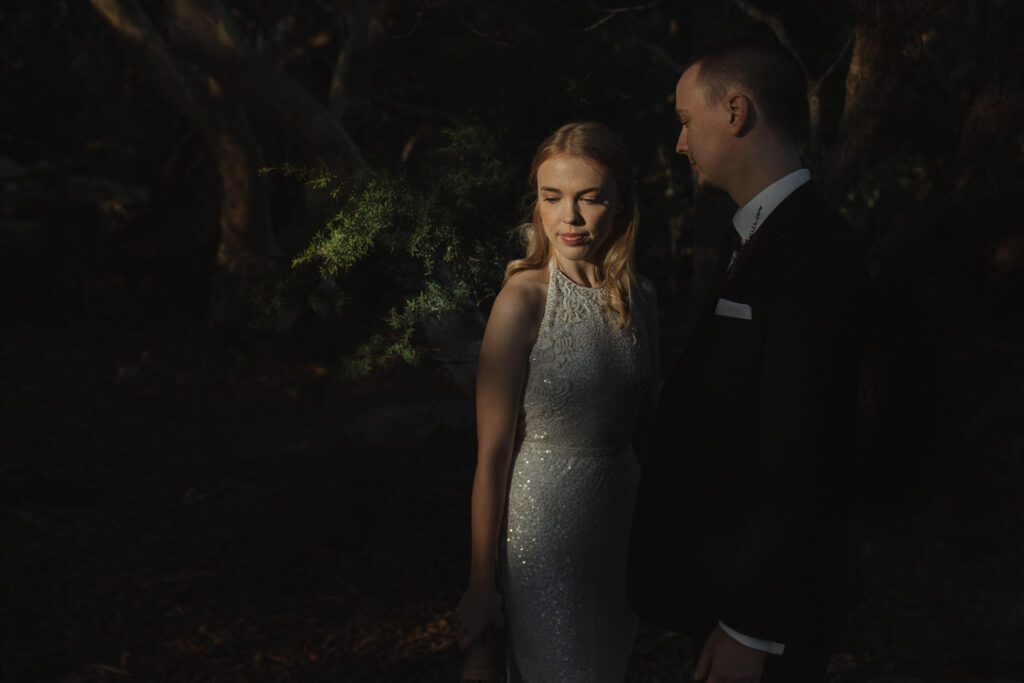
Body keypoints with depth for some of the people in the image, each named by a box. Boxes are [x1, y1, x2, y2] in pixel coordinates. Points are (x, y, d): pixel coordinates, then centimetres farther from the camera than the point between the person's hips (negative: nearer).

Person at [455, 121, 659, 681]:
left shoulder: (639, 296, -1)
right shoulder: (523, 300, -17)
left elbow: (642, 424, 10)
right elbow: (492, 453, -15)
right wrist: (480, 588, -11)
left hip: (621, 523, 6)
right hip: (544, 524, -6)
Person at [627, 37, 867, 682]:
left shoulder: (810, 254, -24)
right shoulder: (774, 236, 8)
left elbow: (797, 460, -26)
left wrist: (751, 628, -22)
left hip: (766, 606, -9)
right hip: (736, 577, 9)